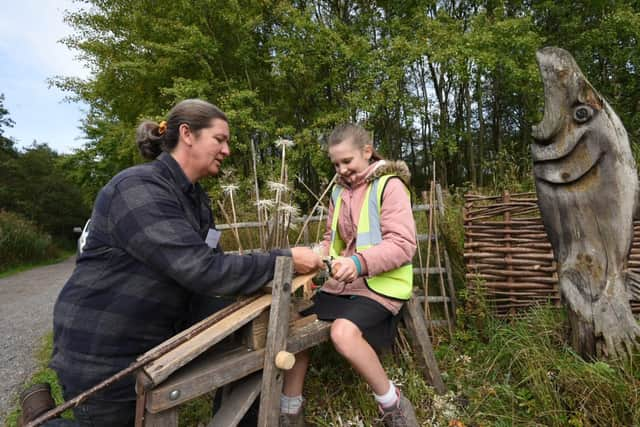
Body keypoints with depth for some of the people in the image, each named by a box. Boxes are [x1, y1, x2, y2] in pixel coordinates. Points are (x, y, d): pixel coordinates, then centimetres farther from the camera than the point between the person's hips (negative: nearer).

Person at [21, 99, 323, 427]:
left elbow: (214, 263, 1)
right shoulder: (140, 188, -27)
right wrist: (285, 261, -29)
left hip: (158, 343, 8)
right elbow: (200, 270, -35)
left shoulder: (196, 198, 3)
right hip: (103, 351, -8)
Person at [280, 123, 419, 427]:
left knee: (343, 332, -31)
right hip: (342, 283, 8)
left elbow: (403, 245, -18)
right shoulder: (339, 191, 12)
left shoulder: (390, 185, -9)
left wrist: (360, 263, -33)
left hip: (379, 286, -7)